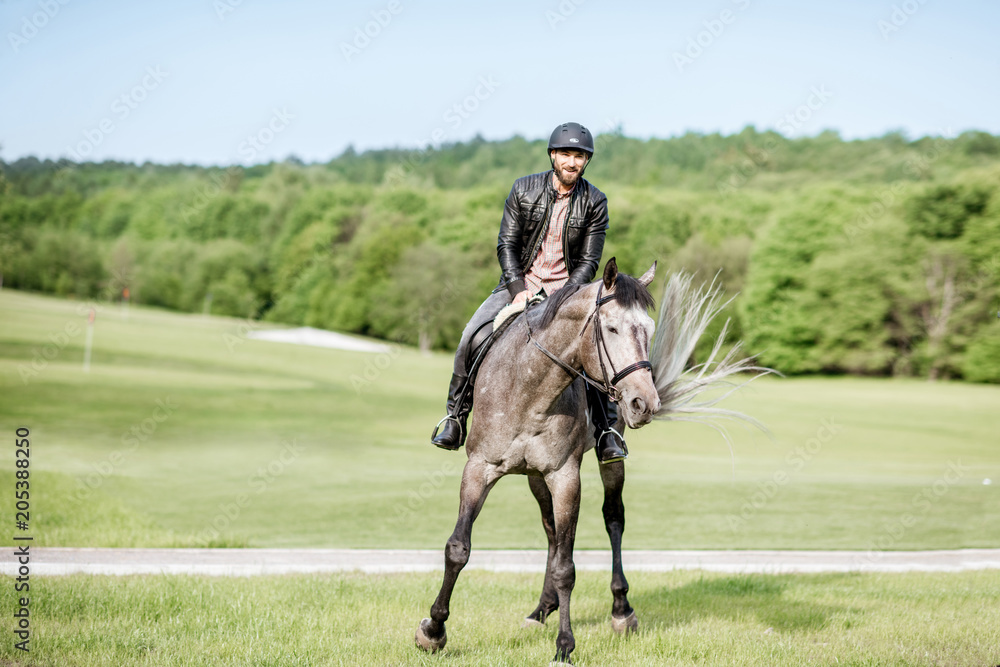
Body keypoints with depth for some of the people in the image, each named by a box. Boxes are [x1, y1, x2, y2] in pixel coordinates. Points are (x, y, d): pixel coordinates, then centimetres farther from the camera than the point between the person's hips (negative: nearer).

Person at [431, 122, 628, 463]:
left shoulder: (595, 202, -4)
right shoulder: (524, 189, -4)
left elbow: (589, 261, -5)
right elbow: (506, 244, -3)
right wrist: (518, 290, -16)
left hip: (568, 286, 0)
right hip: (520, 282, 0)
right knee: (472, 336, -19)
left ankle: (607, 430, -11)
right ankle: (455, 417, -5)